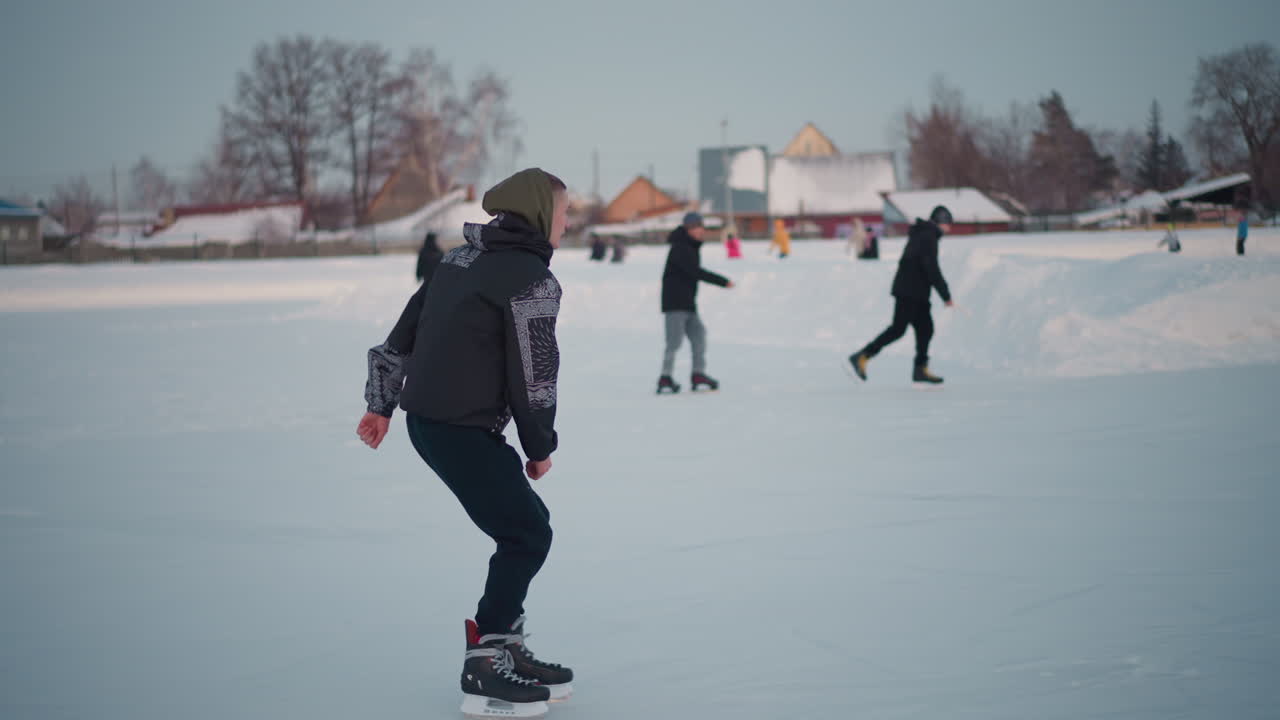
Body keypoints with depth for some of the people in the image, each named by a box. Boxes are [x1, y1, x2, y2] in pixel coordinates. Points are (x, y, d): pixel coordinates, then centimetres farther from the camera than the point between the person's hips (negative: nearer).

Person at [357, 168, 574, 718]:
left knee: (524, 526, 16)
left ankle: (504, 646, 22)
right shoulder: (531, 277, -13)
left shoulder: (463, 258, 15)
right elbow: (533, 374, -12)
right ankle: (484, 670, -2)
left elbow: (404, 331, 17)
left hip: (428, 419, 9)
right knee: (527, 534, -3)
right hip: (462, 429, -9)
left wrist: (381, 404, 22)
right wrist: (541, 447, 1)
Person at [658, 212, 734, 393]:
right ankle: (665, 380, -6)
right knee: (675, 339, -9)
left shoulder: (691, 247, 15)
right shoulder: (680, 248, -16)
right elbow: (696, 272, -24)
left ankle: (698, 375, 13)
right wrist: (723, 282, -22)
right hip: (675, 302, -10)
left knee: (698, 334, 8)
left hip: (688, 303, 10)